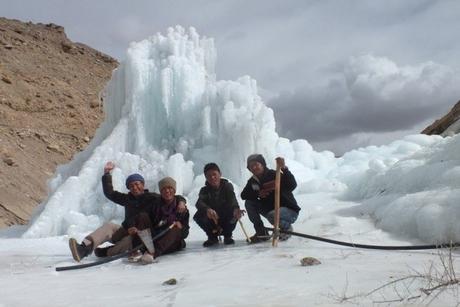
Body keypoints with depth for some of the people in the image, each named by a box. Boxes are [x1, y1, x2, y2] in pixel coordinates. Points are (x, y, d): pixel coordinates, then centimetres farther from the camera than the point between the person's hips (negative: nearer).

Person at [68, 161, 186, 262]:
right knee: (109, 226, -24)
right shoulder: (128, 199, 15)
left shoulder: (152, 198, 0)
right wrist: (107, 174, 10)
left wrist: (181, 201, -26)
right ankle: (85, 247, -43)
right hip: (126, 230, 4)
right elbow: (109, 193, 16)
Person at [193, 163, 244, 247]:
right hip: (213, 221, 1)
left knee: (234, 212, -31)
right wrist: (207, 210, -54)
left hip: (227, 221, -1)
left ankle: (227, 236, -3)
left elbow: (232, 199, -30)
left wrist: (236, 209, -56)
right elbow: (199, 203, -29)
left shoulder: (227, 186, -9)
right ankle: (212, 237, 0)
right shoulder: (204, 190, -7)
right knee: (198, 216, -26)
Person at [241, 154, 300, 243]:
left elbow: (293, 185, -32)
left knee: (272, 215, -37)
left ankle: (287, 227, -2)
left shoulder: (274, 175, -19)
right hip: (270, 209, 7)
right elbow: (243, 195, -2)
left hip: (290, 210, -6)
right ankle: (261, 232, -1)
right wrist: (257, 194, -19)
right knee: (249, 203, -7)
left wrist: (284, 169, -46)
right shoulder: (253, 181, 2)